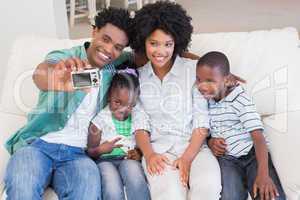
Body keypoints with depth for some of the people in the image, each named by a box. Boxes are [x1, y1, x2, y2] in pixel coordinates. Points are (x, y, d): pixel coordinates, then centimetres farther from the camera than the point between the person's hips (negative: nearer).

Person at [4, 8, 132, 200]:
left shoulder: (112, 69, 14)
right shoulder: (62, 58, 0)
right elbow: (41, 73, -23)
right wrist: (53, 77, -48)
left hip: (77, 153, 2)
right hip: (38, 144, -2)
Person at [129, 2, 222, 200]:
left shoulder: (194, 69, 1)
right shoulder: (137, 76, 8)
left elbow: (202, 121, -2)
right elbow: (140, 124, 5)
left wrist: (187, 158, -15)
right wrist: (149, 154, -13)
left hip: (194, 146, 0)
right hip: (157, 149, 0)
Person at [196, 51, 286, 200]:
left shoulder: (240, 99, -8)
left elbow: (258, 135, -16)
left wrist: (263, 174, -27)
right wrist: (210, 142, -5)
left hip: (252, 153, -2)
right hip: (226, 158, 2)